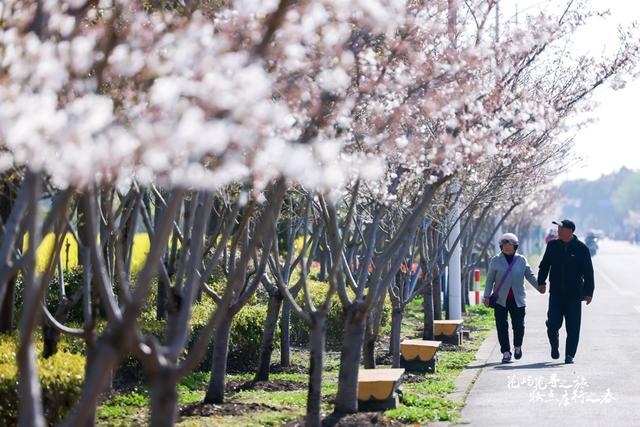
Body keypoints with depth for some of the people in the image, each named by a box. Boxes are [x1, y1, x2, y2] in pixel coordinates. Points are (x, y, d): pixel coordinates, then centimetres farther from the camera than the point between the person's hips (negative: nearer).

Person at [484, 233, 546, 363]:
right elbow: (490, 279, 5)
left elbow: (530, 275, 10)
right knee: (502, 327, -4)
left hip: (518, 300, 0)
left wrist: (539, 286, -6)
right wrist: (487, 296, -1)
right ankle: (506, 352, 3)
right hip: (500, 300, 0)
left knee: (519, 326, -2)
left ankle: (517, 346, 25)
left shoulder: (521, 260, 7)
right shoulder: (495, 261, 4)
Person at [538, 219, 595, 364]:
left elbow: (588, 272, -1)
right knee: (553, 323, -6)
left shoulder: (581, 248, -3)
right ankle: (554, 346, 21)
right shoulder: (552, 246, 5)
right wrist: (541, 283, 8)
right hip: (556, 292, 2)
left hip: (574, 294, -2)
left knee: (573, 327, 0)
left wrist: (588, 292, -4)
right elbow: (544, 265, 14)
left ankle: (569, 355, 10)